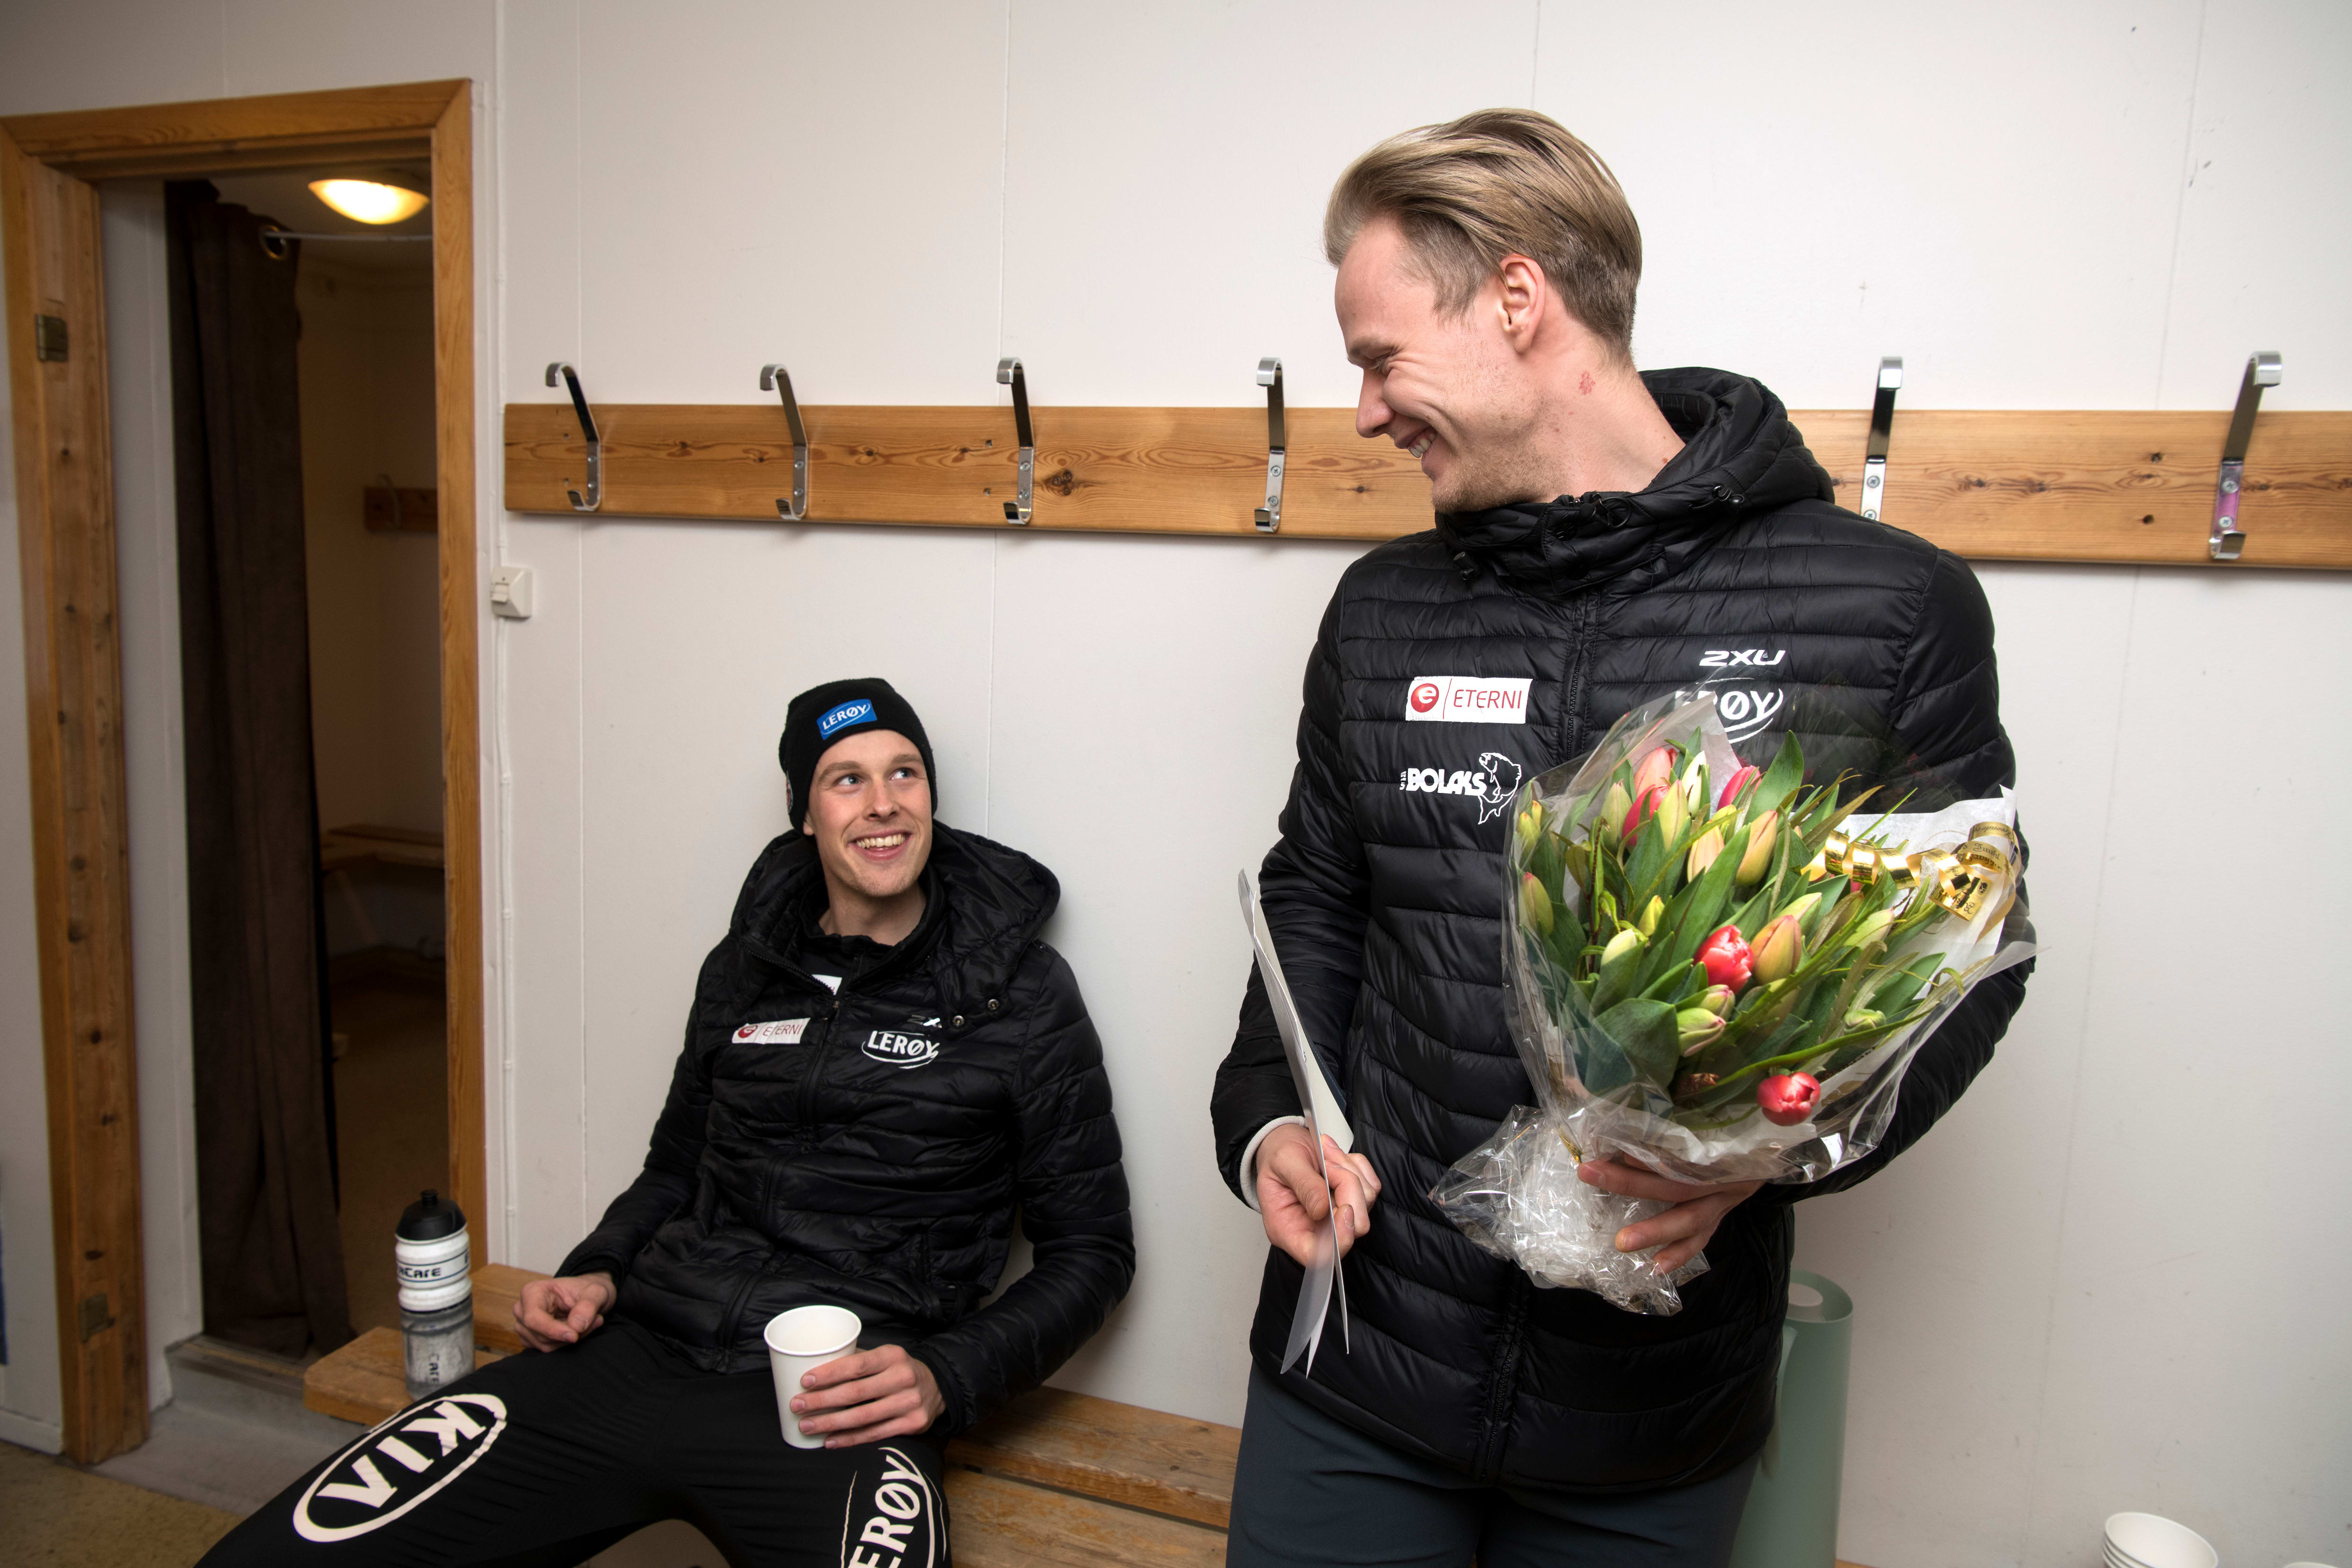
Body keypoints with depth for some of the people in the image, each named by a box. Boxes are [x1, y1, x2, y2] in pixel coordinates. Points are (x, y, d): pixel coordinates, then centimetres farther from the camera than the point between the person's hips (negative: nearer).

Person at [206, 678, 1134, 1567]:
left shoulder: (1021, 996, 0)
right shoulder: (743, 968, 14)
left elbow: (1092, 1246, 2)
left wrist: (946, 1380, -11)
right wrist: (600, 1271, 8)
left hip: (831, 1408, -3)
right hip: (635, 1356, 4)